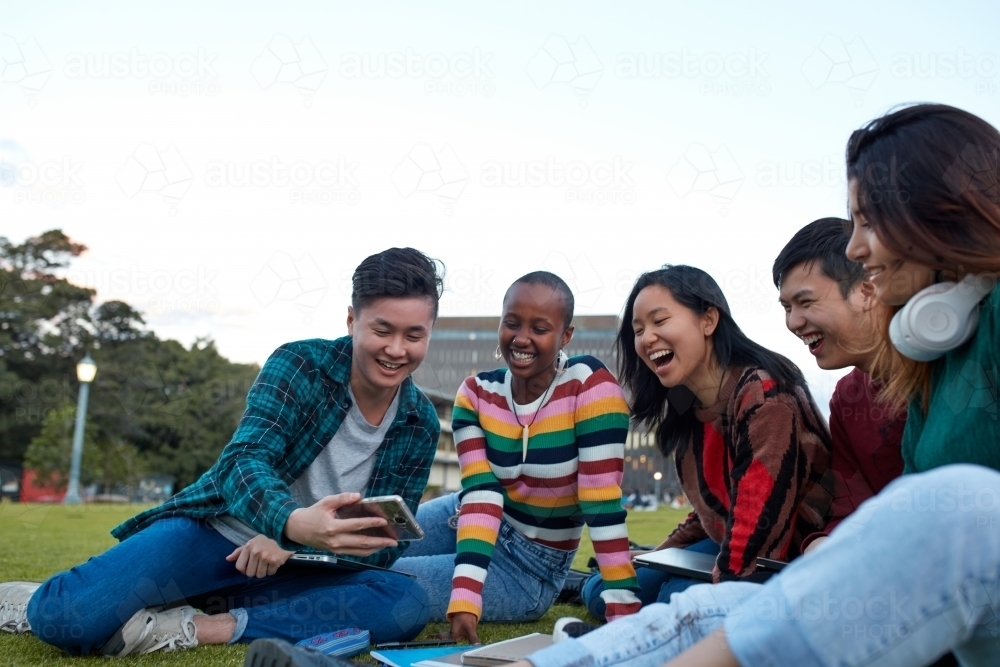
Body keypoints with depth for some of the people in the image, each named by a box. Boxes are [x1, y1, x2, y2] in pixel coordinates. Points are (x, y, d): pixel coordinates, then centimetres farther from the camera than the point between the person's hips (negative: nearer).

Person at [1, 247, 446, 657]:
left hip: (297, 567, 3)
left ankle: (199, 628, -24)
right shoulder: (299, 364, -11)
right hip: (213, 533, -3)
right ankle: (38, 605, 10)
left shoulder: (421, 424, -3)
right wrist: (295, 523, -49)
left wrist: (290, 544, -24)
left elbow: (385, 542, -5)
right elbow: (245, 461, -26)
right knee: (68, 619, -28)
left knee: (408, 605, -27)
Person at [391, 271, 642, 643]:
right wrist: (465, 600, -32)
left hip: (529, 567, -4)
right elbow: (481, 494, -20)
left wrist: (624, 609, -27)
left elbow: (602, 501, -24)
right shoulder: (476, 394, -9)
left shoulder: (591, 384, -21)